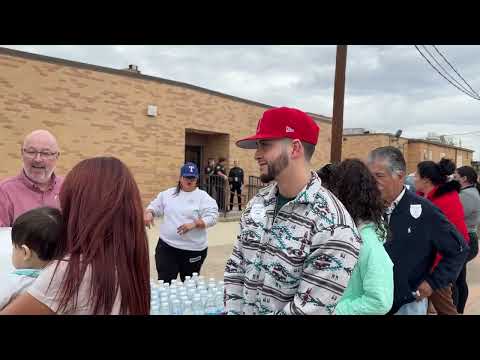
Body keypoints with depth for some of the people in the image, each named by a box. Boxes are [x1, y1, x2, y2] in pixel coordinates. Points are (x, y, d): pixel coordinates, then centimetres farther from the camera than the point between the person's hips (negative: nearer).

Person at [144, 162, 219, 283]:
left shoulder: (203, 196, -4)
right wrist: (149, 213, -7)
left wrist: (194, 224, -25)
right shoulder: (168, 193, 7)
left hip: (193, 249, -2)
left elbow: (212, 217, -12)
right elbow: (155, 206, 15)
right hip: (167, 246, 2)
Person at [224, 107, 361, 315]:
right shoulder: (257, 202, -3)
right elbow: (235, 267, 2)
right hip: (244, 311, 6)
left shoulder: (332, 226, -25)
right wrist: (233, 310, -8)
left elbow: (312, 308, -26)